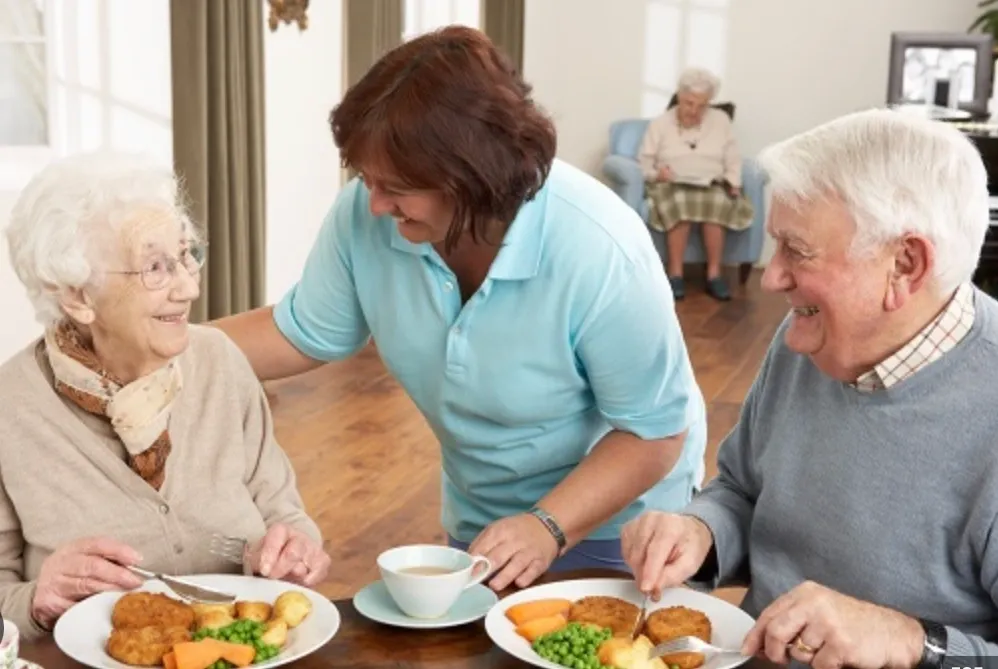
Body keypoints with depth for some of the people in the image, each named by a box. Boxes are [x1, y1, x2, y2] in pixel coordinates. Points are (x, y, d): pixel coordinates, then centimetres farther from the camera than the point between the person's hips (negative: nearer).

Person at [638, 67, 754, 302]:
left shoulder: (721, 120, 15)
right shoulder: (659, 124, 10)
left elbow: (733, 160, 12)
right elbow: (644, 161, 4)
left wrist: (732, 182, -6)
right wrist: (656, 173, -17)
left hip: (712, 186, 2)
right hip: (671, 186, -1)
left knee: (717, 202, -36)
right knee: (679, 202, -38)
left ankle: (714, 274, -29)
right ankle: (675, 273, -32)